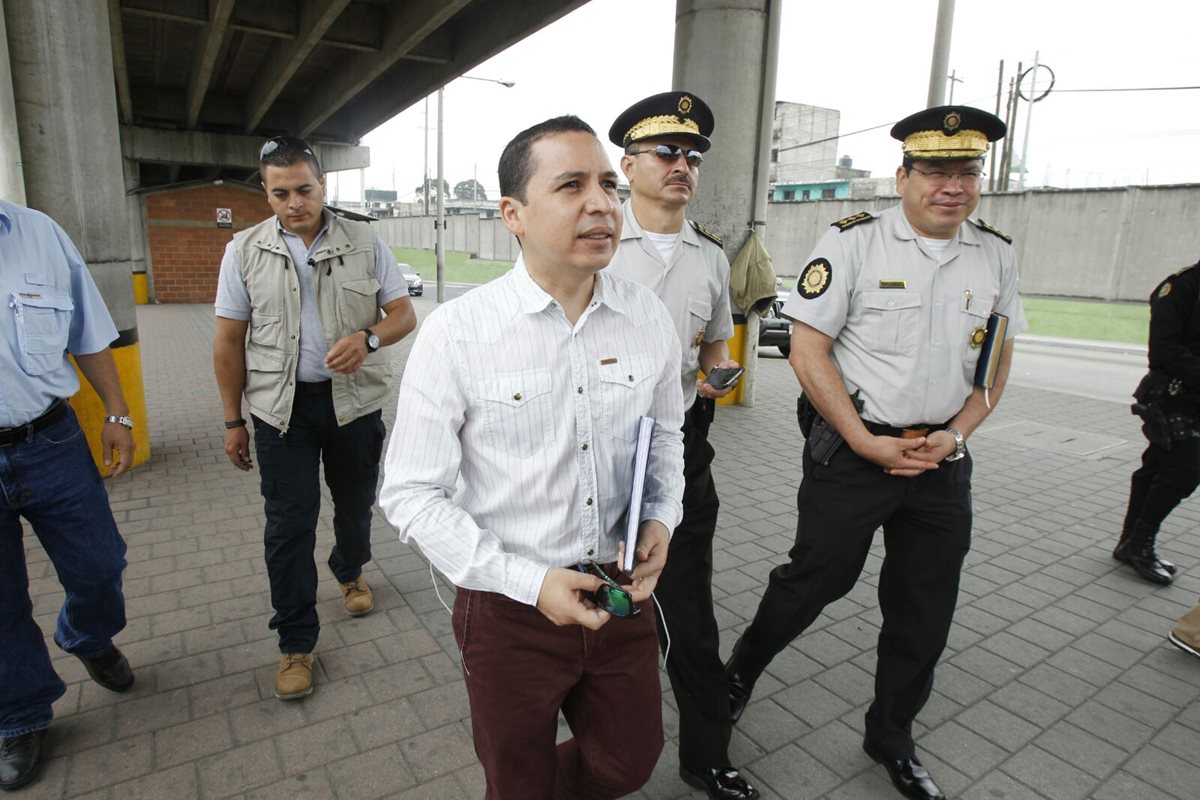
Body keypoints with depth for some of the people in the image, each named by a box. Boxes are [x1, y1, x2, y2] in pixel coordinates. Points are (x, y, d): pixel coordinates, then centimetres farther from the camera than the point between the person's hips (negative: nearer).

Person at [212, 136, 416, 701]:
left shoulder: (364, 243, -1)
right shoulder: (245, 251, 0)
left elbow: (404, 315, -1)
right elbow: (229, 342, 4)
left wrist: (366, 338, -24)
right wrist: (233, 422, 3)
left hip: (354, 400, 1)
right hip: (282, 405, 0)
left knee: (355, 505, 16)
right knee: (288, 524, 2)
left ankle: (350, 572, 49)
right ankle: (295, 643, 18)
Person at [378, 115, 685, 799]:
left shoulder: (649, 315, -6)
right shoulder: (457, 333, -17)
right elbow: (411, 494, -13)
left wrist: (661, 519, -6)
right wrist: (530, 582, -19)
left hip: (624, 594, 4)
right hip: (512, 611, -3)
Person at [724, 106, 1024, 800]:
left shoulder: (997, 256, 6)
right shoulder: (853, 242, -10)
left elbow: (997, 361, 13)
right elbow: (808, 353, -13)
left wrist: (956, 434, -3)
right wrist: (868, 443, -14)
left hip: (942, 458, 6)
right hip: (852, 451, -5)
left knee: (925, 611, 14)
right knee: (817, 579, 4)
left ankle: (892, 739, 38)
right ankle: (741, 671, 35)